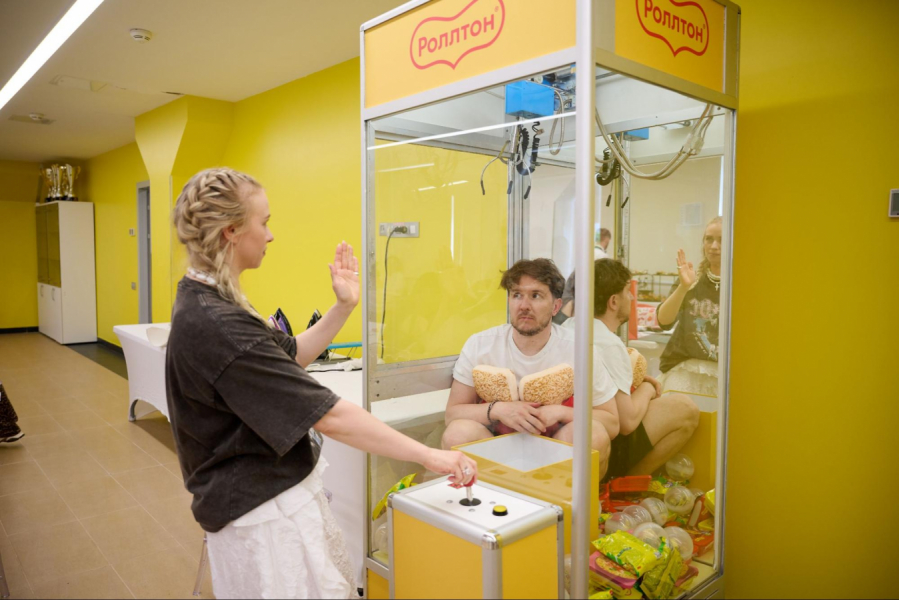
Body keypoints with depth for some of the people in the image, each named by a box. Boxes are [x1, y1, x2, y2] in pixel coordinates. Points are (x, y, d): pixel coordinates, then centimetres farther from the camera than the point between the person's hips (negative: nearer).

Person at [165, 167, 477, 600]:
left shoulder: (205, 303, 5)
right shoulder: (214, 325, -28)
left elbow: (288, 354, 13)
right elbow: (329, 418, -29)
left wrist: (344, 306, 1)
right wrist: (428, 455, -23)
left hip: (281, 496, 10)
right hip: (266, 513, -10)